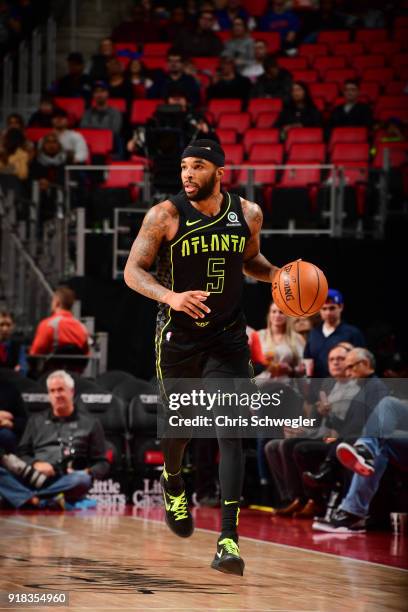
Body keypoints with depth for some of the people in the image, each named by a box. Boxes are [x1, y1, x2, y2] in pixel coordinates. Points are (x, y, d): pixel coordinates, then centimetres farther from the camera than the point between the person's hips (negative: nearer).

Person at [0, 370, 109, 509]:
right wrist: (35, 464, -5)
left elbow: (102, 464, 15)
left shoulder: (90, 423, 18)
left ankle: (30, 499, -38)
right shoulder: (36, 420, 26)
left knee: (82, 479, -39)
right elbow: (22, 454, 18)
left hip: (64, 484, -2)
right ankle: (40, 502, -50)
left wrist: (88, 473, -7)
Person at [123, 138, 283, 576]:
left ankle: (229, 540, -16)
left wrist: (276, 275, -2)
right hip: (178, 337, -1)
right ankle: (173, 484, 51)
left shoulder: (247, 214, 0)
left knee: (229, 433, -12)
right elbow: (133, 271, -11)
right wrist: (170, 296, -29)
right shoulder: (165, 215, -11)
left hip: (227, 338, 1)